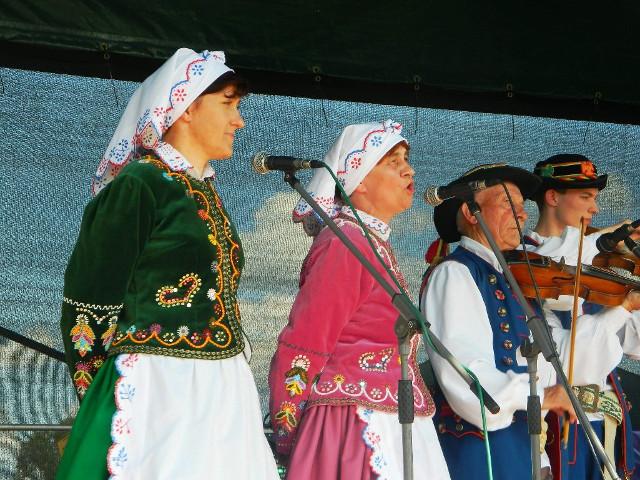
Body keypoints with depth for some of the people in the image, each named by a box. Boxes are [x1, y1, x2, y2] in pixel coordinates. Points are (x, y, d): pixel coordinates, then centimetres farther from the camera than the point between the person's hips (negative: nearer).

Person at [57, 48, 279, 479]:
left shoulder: (206, 194, 16)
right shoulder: (138, 184, -8)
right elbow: (89, 309, -9)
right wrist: (99, 401, -7)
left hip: (226, 395, 8)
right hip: (160, 394, -8)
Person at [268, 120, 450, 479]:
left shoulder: (374, 243, 15)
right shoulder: (345, 243, -12)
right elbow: (298, 355, -15)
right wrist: (288, 443, -9)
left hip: (391, 429, 8)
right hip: (358, 428, -8)